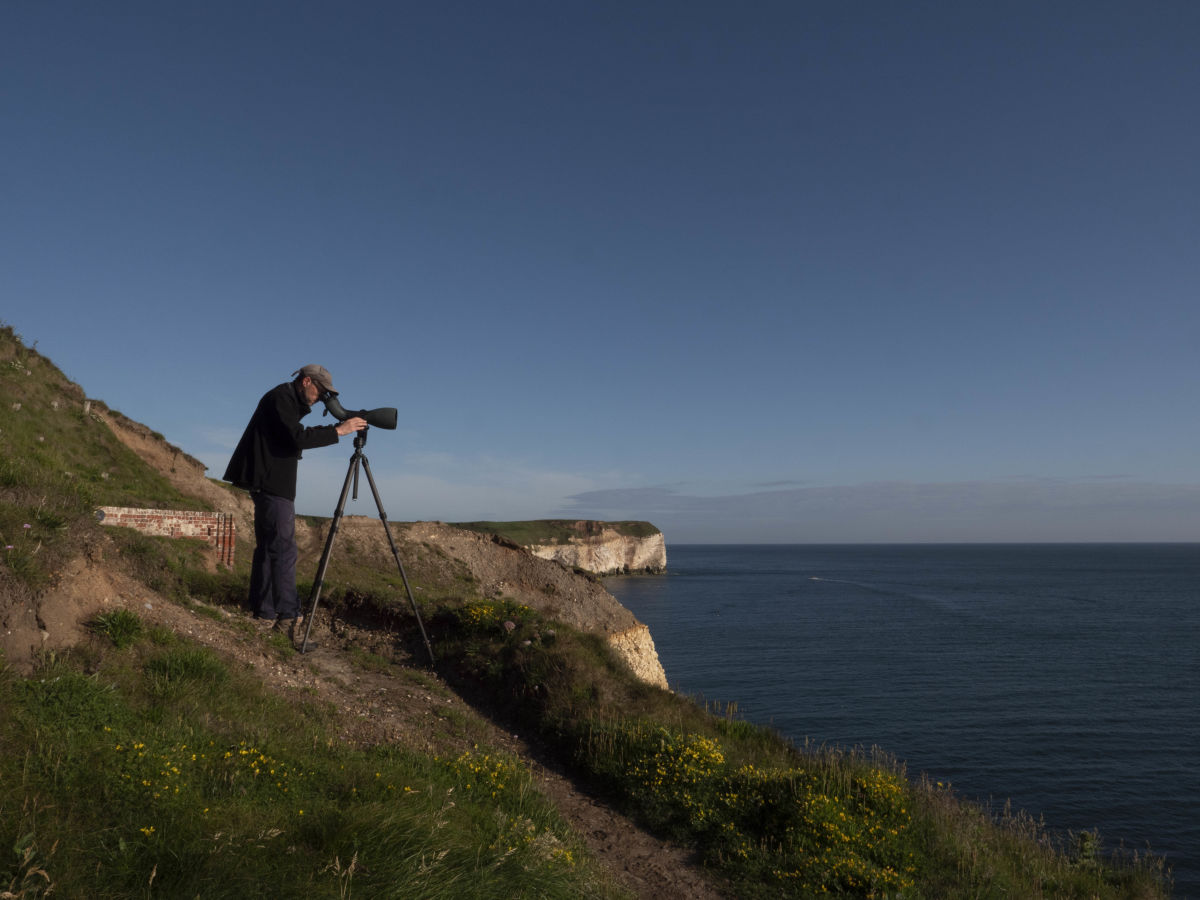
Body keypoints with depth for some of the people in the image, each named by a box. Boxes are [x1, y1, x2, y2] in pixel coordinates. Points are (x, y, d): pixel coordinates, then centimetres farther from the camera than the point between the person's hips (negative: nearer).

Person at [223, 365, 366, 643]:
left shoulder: (289, 401, 19)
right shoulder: (280, 397, -12)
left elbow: (295, 438, 19)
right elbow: (297, 437, -23)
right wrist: (339, 430, -20)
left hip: (270, 484, 11)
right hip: (271, 484, -11)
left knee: (267, 548, 11)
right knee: (284, 550, -12)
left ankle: (264, 614, 16)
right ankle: (288, 617, -12)